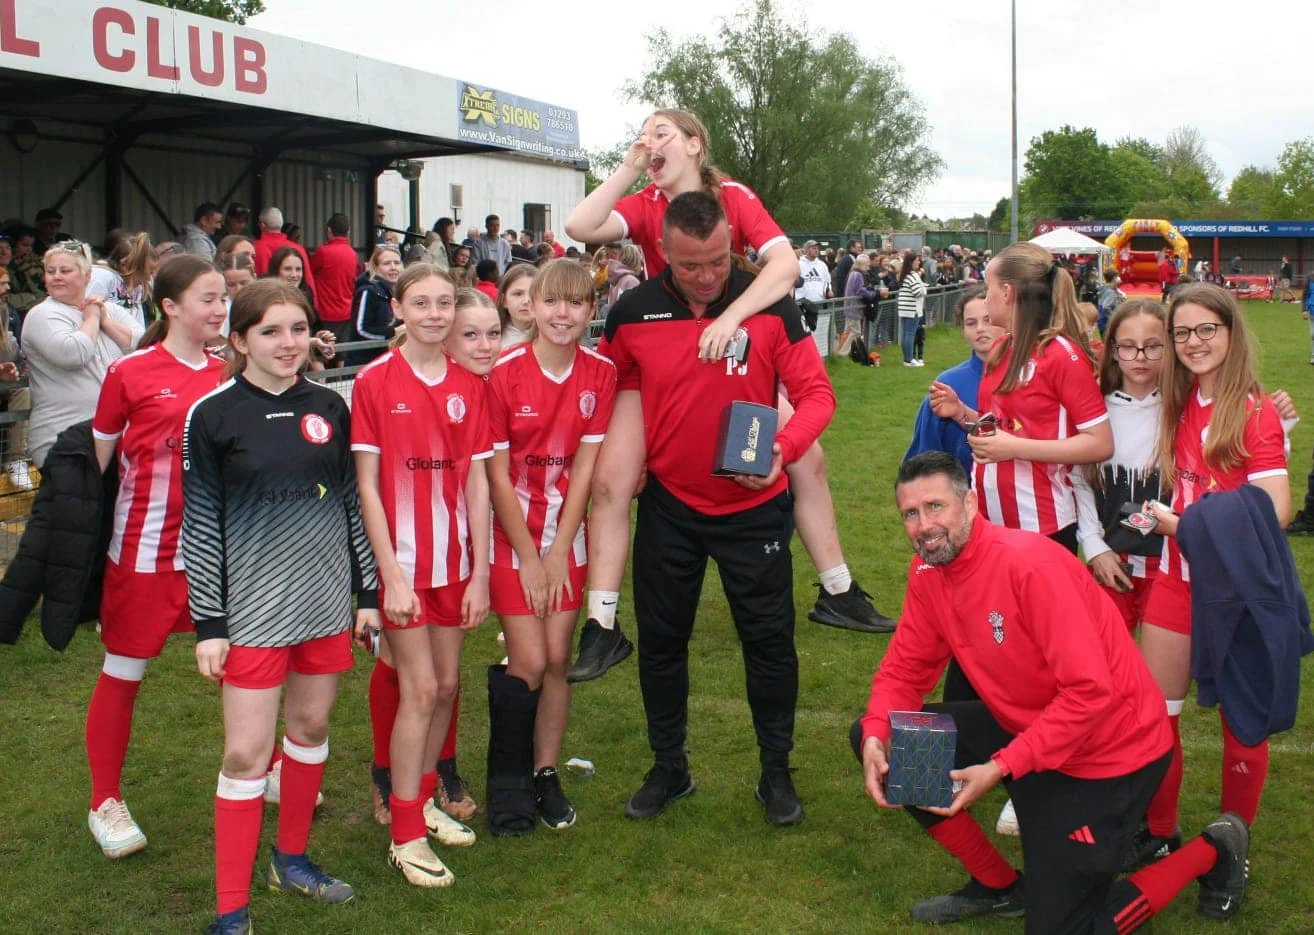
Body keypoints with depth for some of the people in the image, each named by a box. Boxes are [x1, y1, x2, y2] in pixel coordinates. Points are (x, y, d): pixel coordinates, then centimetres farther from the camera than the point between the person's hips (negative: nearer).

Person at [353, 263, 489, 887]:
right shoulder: (375, 382, -8)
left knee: (447, 684, 11)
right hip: (402, 561, -4)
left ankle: (424, 798, 30)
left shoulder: (468, 386, 3)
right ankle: (405, 835, 7)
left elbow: (477, 484, 3)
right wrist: (391, 574, -13)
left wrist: (479, 573, 0)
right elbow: (367, 485, -9)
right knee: (421, 688, -4)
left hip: (455, 559, 4)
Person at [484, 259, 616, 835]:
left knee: (558, 658, 5)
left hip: (569, 538, 3)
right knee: (529, 662, -4)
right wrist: (529, 557, -9)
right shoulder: (504, 374, -13)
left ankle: (546, 774, 21)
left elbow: (585, 465, -5)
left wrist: (559, 550, -7)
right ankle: (507, 782, 14)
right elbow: (497, 473, -10)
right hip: (511, 535, -3)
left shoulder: (601, 374, -5)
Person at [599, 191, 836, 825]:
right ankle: (668, 767, 29)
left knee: (769, 638, 7)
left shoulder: (770, 306, -13)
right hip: (668, 504, 2)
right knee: (661, 637, 11)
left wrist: (784, 447, -28)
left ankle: (776, 772, 25)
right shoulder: (632, 314, -7)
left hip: (754, 505, -2)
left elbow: (816, 392, -11)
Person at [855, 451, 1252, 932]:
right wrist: (876, 740, -18)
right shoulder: (927, 572, -3)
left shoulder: (1029, 564, -27)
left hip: (1108, 749, -8)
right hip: (1025, 728, 8)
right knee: (880, 739, -3)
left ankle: (1212, 851, 14)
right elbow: (904, 670, 2)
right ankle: (998, 887, 11)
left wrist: (1001, 768, -31)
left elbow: (1089, 691, -29)